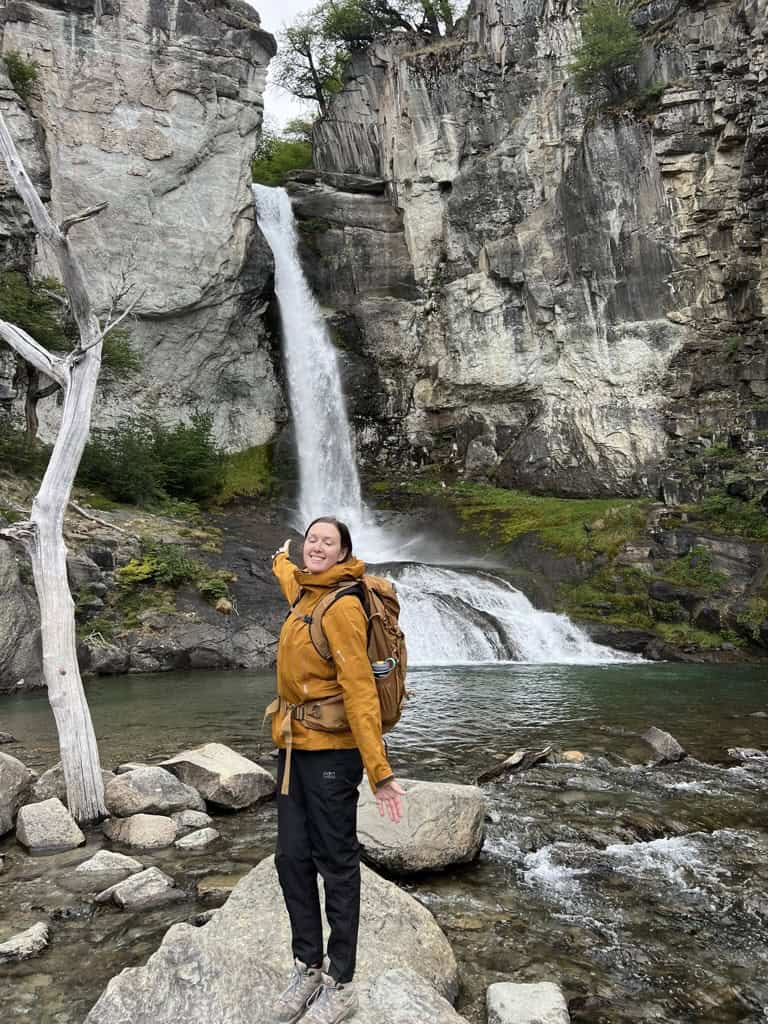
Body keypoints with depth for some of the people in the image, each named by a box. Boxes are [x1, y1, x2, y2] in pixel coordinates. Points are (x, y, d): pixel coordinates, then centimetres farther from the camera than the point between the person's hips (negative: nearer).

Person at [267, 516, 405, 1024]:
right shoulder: (305, 594, 9)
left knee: (336, 864, 3)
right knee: (292, 859, 12)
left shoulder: (343, 605, -16)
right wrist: (282, 560, 59)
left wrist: (379, 768, -25)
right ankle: (308, 967, 29)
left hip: (330, 748, -8)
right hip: (294, 744, 8)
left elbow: (360, 688, -22)